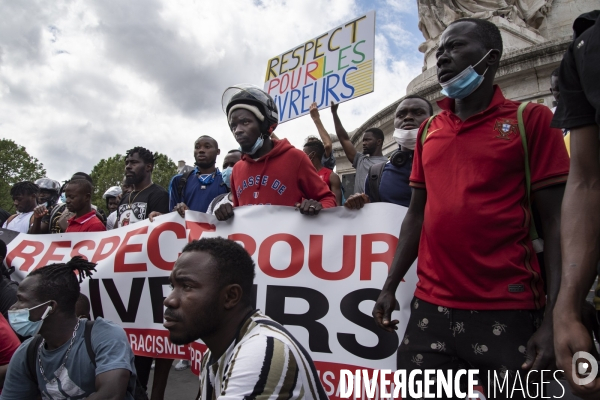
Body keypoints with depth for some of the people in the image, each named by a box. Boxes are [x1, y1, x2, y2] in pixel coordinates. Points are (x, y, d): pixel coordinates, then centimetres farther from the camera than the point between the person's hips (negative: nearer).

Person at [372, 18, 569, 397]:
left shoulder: (530, 119, -2)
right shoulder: (428, 131, 11)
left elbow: (556, 223, -5)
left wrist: (553, 319, -12)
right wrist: (390, 286, 8)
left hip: (507, 313, -4)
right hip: (430, 309, 4)